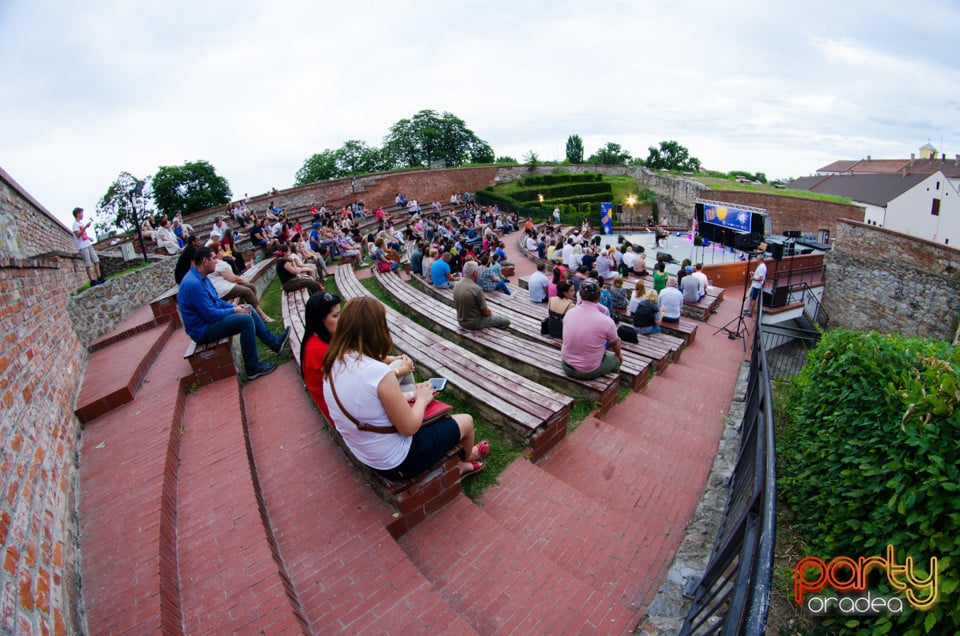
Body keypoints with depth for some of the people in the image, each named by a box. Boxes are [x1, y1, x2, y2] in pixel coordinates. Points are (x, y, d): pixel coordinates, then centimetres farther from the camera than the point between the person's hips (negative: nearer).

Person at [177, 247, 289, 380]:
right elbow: (211, 315, -26)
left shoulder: (201, 277, 6)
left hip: (209, 317, 11)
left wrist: (235, 306, 1)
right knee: (246, 320, -24)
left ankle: (275, 342, 12)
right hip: (203, 329, -11)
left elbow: (216, 301, 16)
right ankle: (253, 368, -18)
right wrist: (234, 311, -12)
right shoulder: (193, 283, -26)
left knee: (248, 310, 10)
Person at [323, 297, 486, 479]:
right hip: (397, 462, -7)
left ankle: (457, 465, 42)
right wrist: (421, 399, -6)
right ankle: (467, 457, 47)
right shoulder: (379, 373, -33)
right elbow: (409, 428, -23)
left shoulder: (333, 365, -9)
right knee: (465, 421, 14)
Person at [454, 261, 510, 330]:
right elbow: (485, 312, -18)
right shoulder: (476, 289, -26)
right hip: (474, 323, -8)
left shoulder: (456, 286, -3)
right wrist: (490, 313, 8)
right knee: (506, 321, 4)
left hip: (461, 321, 8)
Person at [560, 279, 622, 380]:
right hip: (588, 373, -4)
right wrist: (619, 355, 23)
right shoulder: (606, 321, -21)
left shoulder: (569, 313, -9)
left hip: (566, 366, 4)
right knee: (615, 359, 24)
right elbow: (615, 343, 1)